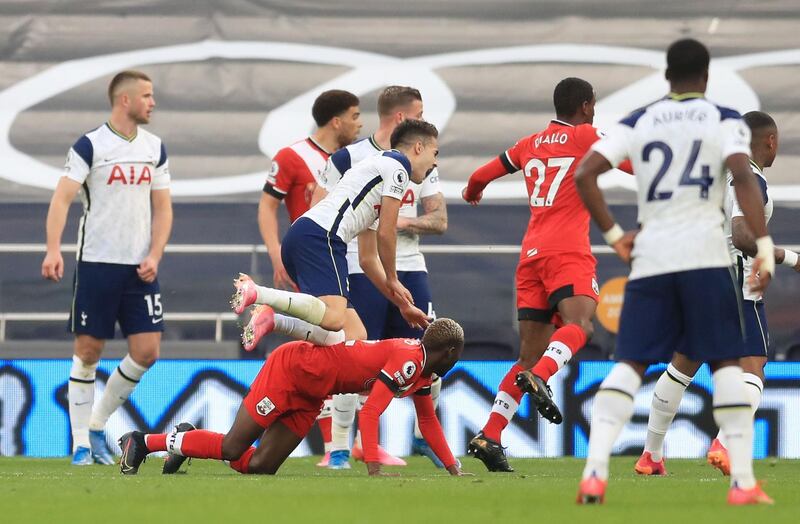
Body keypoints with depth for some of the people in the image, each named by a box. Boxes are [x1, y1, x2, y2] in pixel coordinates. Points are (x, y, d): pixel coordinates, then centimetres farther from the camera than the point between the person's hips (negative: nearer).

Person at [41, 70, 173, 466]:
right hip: (96, 264, -5)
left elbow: (162, 208, 13)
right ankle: (81, 443, 6)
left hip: (139, 268, 5)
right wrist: (53, 250, -26)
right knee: (88, 351, -2)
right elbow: (62, 198, -13)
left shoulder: (155, 148, 10)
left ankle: (98, 424, 15)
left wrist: (154, 256, -1)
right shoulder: (90, 146, -6)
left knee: (146, 351, -3)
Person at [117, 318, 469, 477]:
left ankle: (185, 443, 17)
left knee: (258, 466, 1)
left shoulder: (422, 371, 6)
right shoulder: (408, 362, -23)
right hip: (291, 367, -9)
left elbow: (428, 421, 14)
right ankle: (142, 442, 3)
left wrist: (453, 468, 7)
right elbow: (369, 414, -29)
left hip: (308, 397, 9)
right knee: (233, 448, -9)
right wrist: (373, 468, -34)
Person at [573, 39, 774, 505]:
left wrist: (613, 234, 12)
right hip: (705, 254, -3)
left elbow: (584, 175, 3)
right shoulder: (724, 120, 3)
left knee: (630, 363, 5)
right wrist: (764, 247, -17)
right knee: (726, 362, 5)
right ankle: (743, 482, -1)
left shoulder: (638, 123, 12)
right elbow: (743, 177, -14)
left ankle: (595, 473, -11)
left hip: (650, 256, 3)